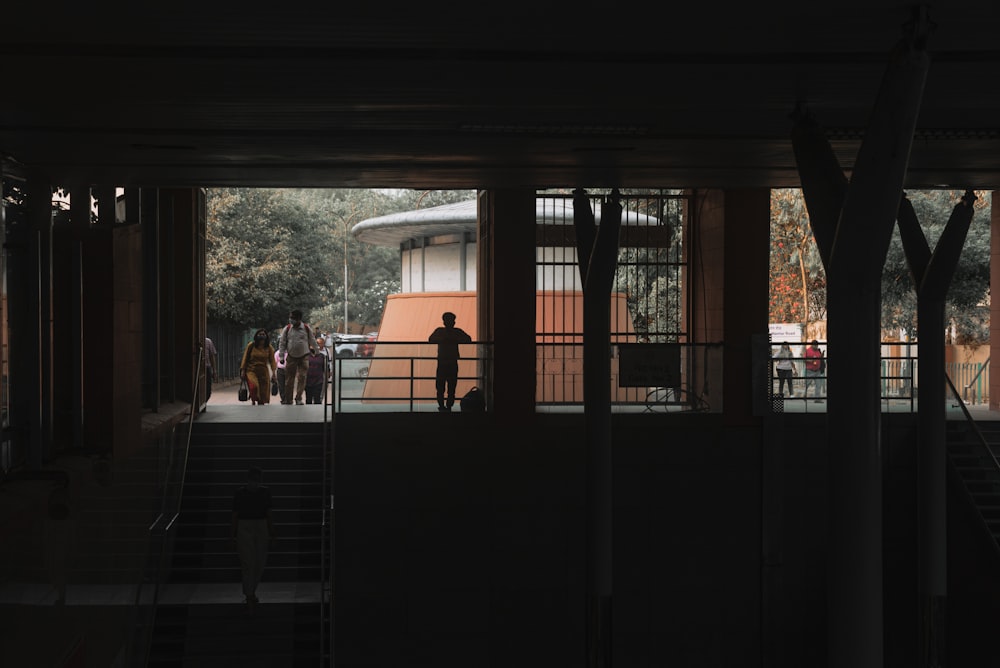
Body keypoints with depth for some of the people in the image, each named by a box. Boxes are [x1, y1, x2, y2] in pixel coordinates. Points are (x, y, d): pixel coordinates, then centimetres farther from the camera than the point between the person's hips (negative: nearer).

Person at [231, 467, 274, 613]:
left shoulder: (265, 492, 5)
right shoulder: (239, 494, -4)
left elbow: (268, 513, 10)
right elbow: (235, 515, -1)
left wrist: (271, 532, 8)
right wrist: (233, 534, -2)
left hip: (261, 529, 4)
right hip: (244, 528, -4)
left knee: (260, 563, 9)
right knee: (248, 564, -10)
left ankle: (251, 591, 32)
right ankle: (250, 600, -9)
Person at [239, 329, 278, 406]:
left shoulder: (269, 348, 1)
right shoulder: (251, 345, -3)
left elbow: (272, 361, 2)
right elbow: (245, 358, 3)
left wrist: (273, 373, -6)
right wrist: (243, 370, 0)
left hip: (263, 372, 2)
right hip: (251, 370, -2)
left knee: (263, 391, 3)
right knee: (254, 386, -26)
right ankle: (253, 402, -5)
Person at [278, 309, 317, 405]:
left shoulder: (306, 328, -3)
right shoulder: (287, 329, -1)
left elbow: (312, 341, 9)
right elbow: (282, 343, 4)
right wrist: (281, 357, 1)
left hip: (304, 357, -1)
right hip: (291, 357, 1)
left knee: (302, 377, -6)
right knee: (289, 378, 2)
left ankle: (299, 398, 0)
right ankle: (288, 399, 9)